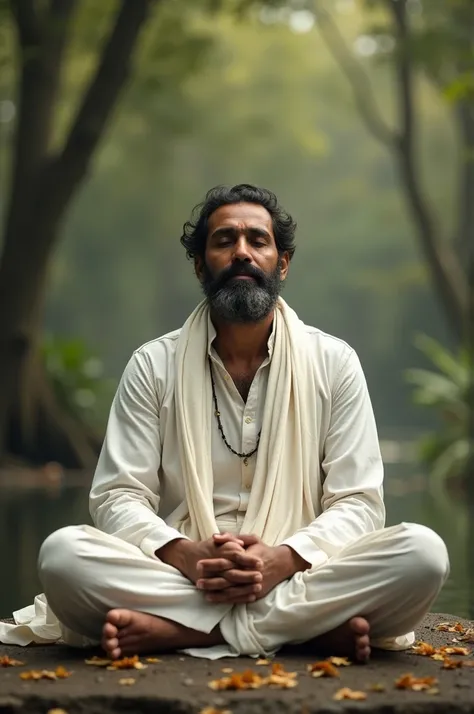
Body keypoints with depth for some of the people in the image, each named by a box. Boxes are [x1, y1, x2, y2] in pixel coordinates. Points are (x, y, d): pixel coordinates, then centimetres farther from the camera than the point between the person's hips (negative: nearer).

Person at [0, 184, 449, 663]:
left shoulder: (333, 363, 6)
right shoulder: (154, 366, 7)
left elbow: (358, 502, 1)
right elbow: (117, 497, 2)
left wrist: (284, 559, -19)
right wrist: (185, 555, -19)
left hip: (297, 573, 0)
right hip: (182, 576, 0)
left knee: (423, 552, -28)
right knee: (63, 553, -29)